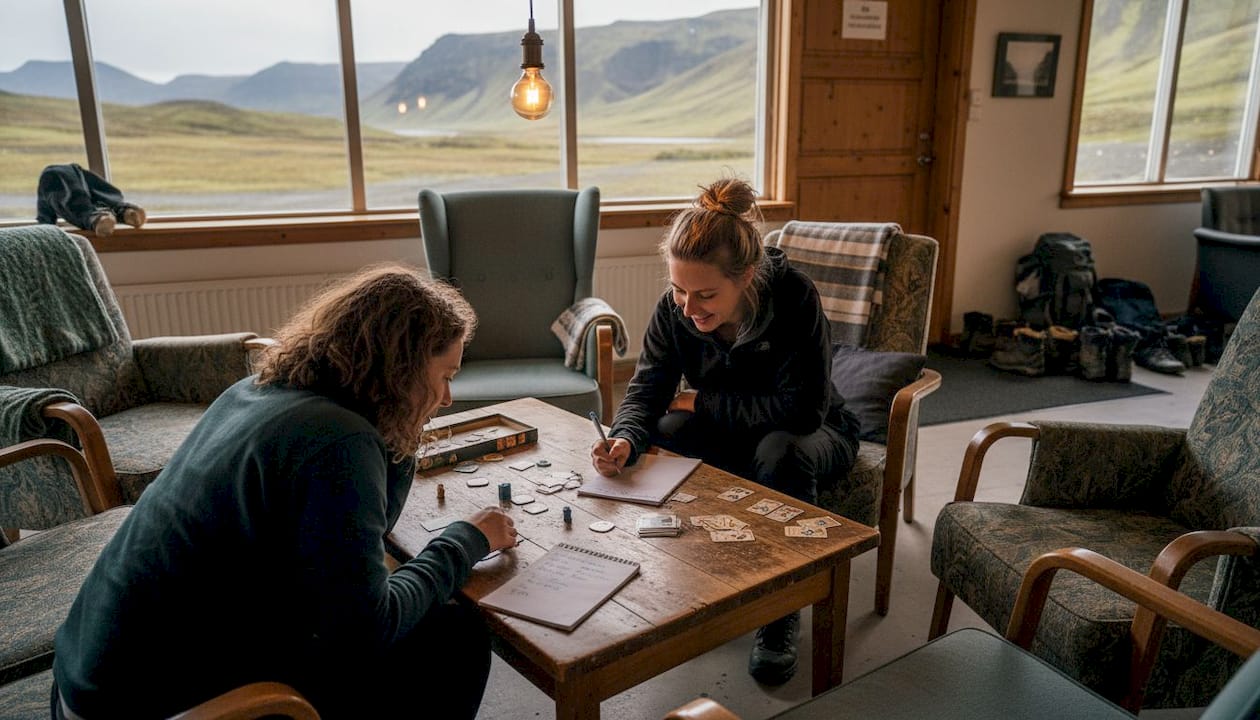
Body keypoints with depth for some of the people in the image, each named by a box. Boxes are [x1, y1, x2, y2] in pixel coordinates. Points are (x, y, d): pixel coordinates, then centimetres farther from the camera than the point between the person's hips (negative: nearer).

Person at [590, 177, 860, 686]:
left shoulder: (794, 298, -30)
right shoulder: (674, 308, -18)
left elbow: (803, 409, -32)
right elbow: (647, 386, -17)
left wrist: (703, 403, -26)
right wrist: (624, 440, -40)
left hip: (810, 433, -3)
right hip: (728, 435, 4)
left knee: (780, 451, -38)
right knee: (666, 430, -28)